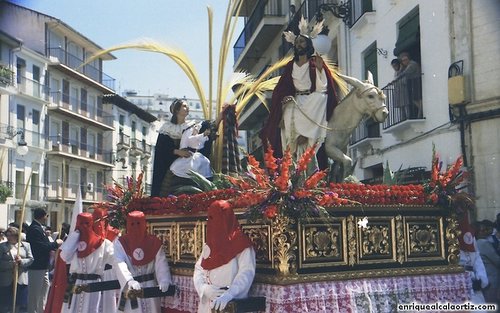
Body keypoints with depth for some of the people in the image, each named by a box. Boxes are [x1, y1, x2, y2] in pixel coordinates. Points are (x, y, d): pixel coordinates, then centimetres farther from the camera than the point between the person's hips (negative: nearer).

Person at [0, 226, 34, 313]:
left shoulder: (26, 245, 7)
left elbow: (31, 259, 2)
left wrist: (21, 261, -16)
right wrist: (11, 263, -19)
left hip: (22, 279, 1)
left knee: (22, 306, 7)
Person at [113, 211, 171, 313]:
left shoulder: (153, 242, 0)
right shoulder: (121, 243, -4)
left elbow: (161, 263, -6)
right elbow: (120, 264, -18)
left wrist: (164, 281, -25)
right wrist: (130, 281, -36)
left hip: (150, 287, 1)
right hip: (130, 289, -1)